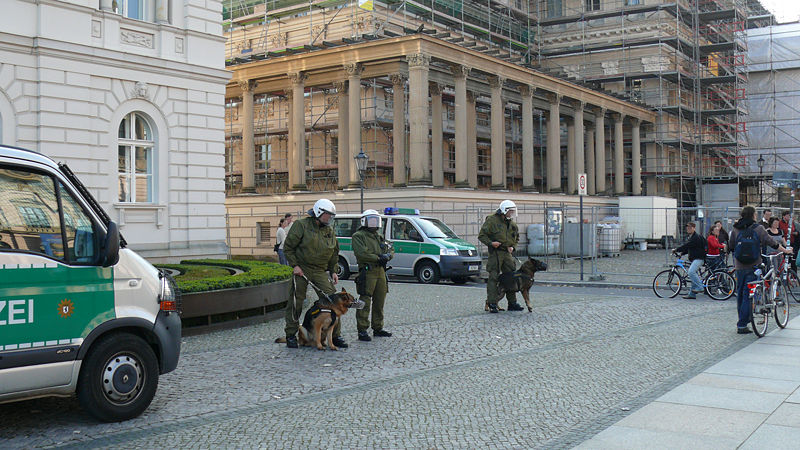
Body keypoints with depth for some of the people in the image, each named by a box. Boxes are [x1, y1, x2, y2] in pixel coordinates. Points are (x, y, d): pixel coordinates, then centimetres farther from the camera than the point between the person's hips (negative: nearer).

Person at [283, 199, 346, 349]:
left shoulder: (329, 231, 12)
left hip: (320, 272, 4)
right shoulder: (301, 225, -5)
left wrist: (333, 271, 14)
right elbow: (288, 247, -5)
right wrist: (294, 265, -11)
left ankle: (336, 335, 3)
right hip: (301, 269, -4)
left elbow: (334, 253, 22)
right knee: (295, 302, 1)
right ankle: (291, 335, 16)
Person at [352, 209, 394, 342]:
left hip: (381, 271, 8)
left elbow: (391, 250, 21)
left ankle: (378, 328, 21)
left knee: (379, 302, 12)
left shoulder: (379, 237, 23)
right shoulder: (358, 236, -2)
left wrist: (387, 255, -3)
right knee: (365, 303, -9)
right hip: (367, 272, -8)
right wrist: (378, 258, -13)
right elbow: (361, 254, -15)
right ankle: (362, 331, -7)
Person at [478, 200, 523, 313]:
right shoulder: (492, 220, -6)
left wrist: (512, 246, 8)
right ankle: (492, 304, -4)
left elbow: (517, 238, 27)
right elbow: (481, 235, -6)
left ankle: (512, 303, 17)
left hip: (507, 253, 7)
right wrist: (490, 243, -20)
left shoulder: (512, 224, 14)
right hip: (495, 252, -7)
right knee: (493, 277, -7)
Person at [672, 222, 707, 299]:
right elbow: (687, 248, 20)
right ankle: (692, 294, 10)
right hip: (694, 259, 10)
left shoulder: (696, 237, -14)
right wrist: (681, 252, 3)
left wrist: (676, 250, -21)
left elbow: (687, 246, -22)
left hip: (699, 258, -10)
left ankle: (699, 287, -17)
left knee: (691, 272, -26)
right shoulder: (690, 237, 18)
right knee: (693, 273, 8)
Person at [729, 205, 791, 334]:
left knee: (740, 293, 14)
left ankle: (742, 322, 22)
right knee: (748, 295, -2)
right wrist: (785, 250, 11)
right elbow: (771, 242, -3)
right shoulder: (758, 228, -7)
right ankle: (742, 325, -5)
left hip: (739, 267, 4)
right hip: (753, 266, -3)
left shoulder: (735, 229, 4)